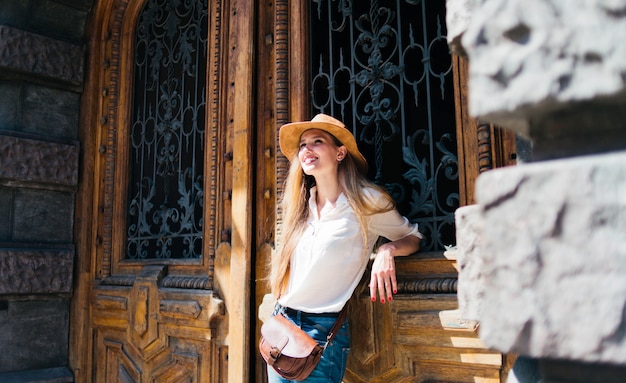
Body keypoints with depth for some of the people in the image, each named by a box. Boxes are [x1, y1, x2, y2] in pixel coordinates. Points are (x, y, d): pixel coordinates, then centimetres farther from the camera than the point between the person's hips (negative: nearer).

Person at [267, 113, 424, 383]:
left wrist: (387, 250, -18)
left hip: (324, 330, -5)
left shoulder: (367, 201, -9)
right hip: (281, 322, 5)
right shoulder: (299, 205, 6)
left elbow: (413, 237, 4)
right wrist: (276, 319, 10)